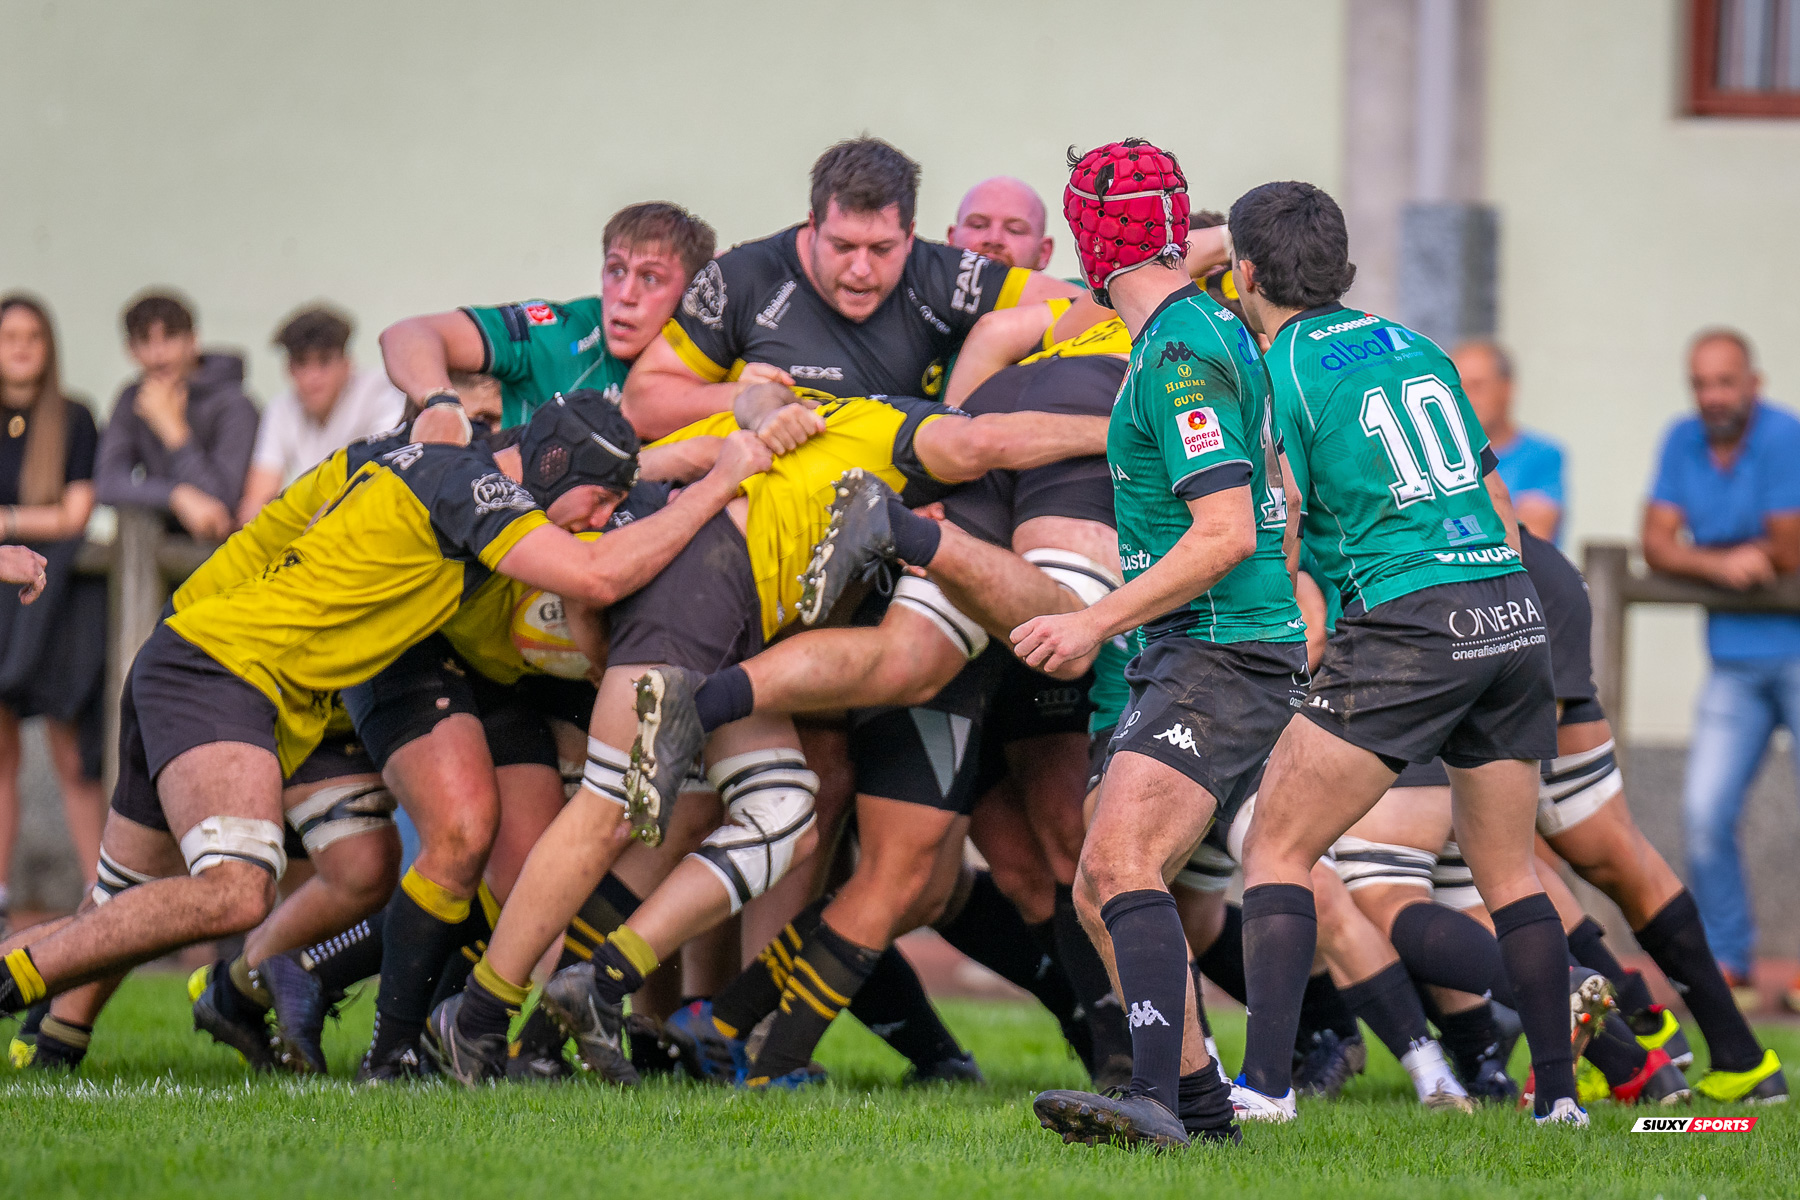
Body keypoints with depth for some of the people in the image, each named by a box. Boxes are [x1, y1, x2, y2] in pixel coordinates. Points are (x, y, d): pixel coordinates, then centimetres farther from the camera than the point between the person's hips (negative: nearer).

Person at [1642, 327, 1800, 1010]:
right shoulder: (1683, 442, 7)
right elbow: (1656, 544, 3)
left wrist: (1701, 553, -1)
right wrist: (1723, 563, -16)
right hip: (1735, 661, 5)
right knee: (1704, 812, -4)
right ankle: (1725, 955, 7)